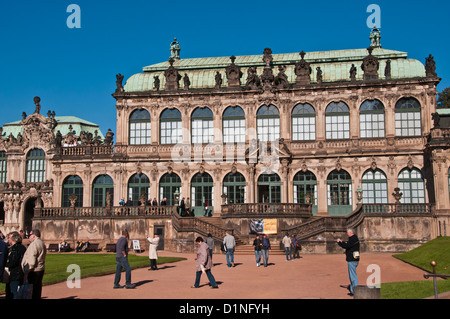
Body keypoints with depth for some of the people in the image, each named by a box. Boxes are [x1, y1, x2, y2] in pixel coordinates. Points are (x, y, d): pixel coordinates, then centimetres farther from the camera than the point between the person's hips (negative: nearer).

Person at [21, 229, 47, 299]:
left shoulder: (34, 244, -14)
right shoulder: (42, 244, 16)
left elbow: (31, 261, -20)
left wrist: (26, 273, -18)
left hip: (33, 271, -10)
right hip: (41, 270, 10)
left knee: (31, 294, -7)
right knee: (37, 292, 14)